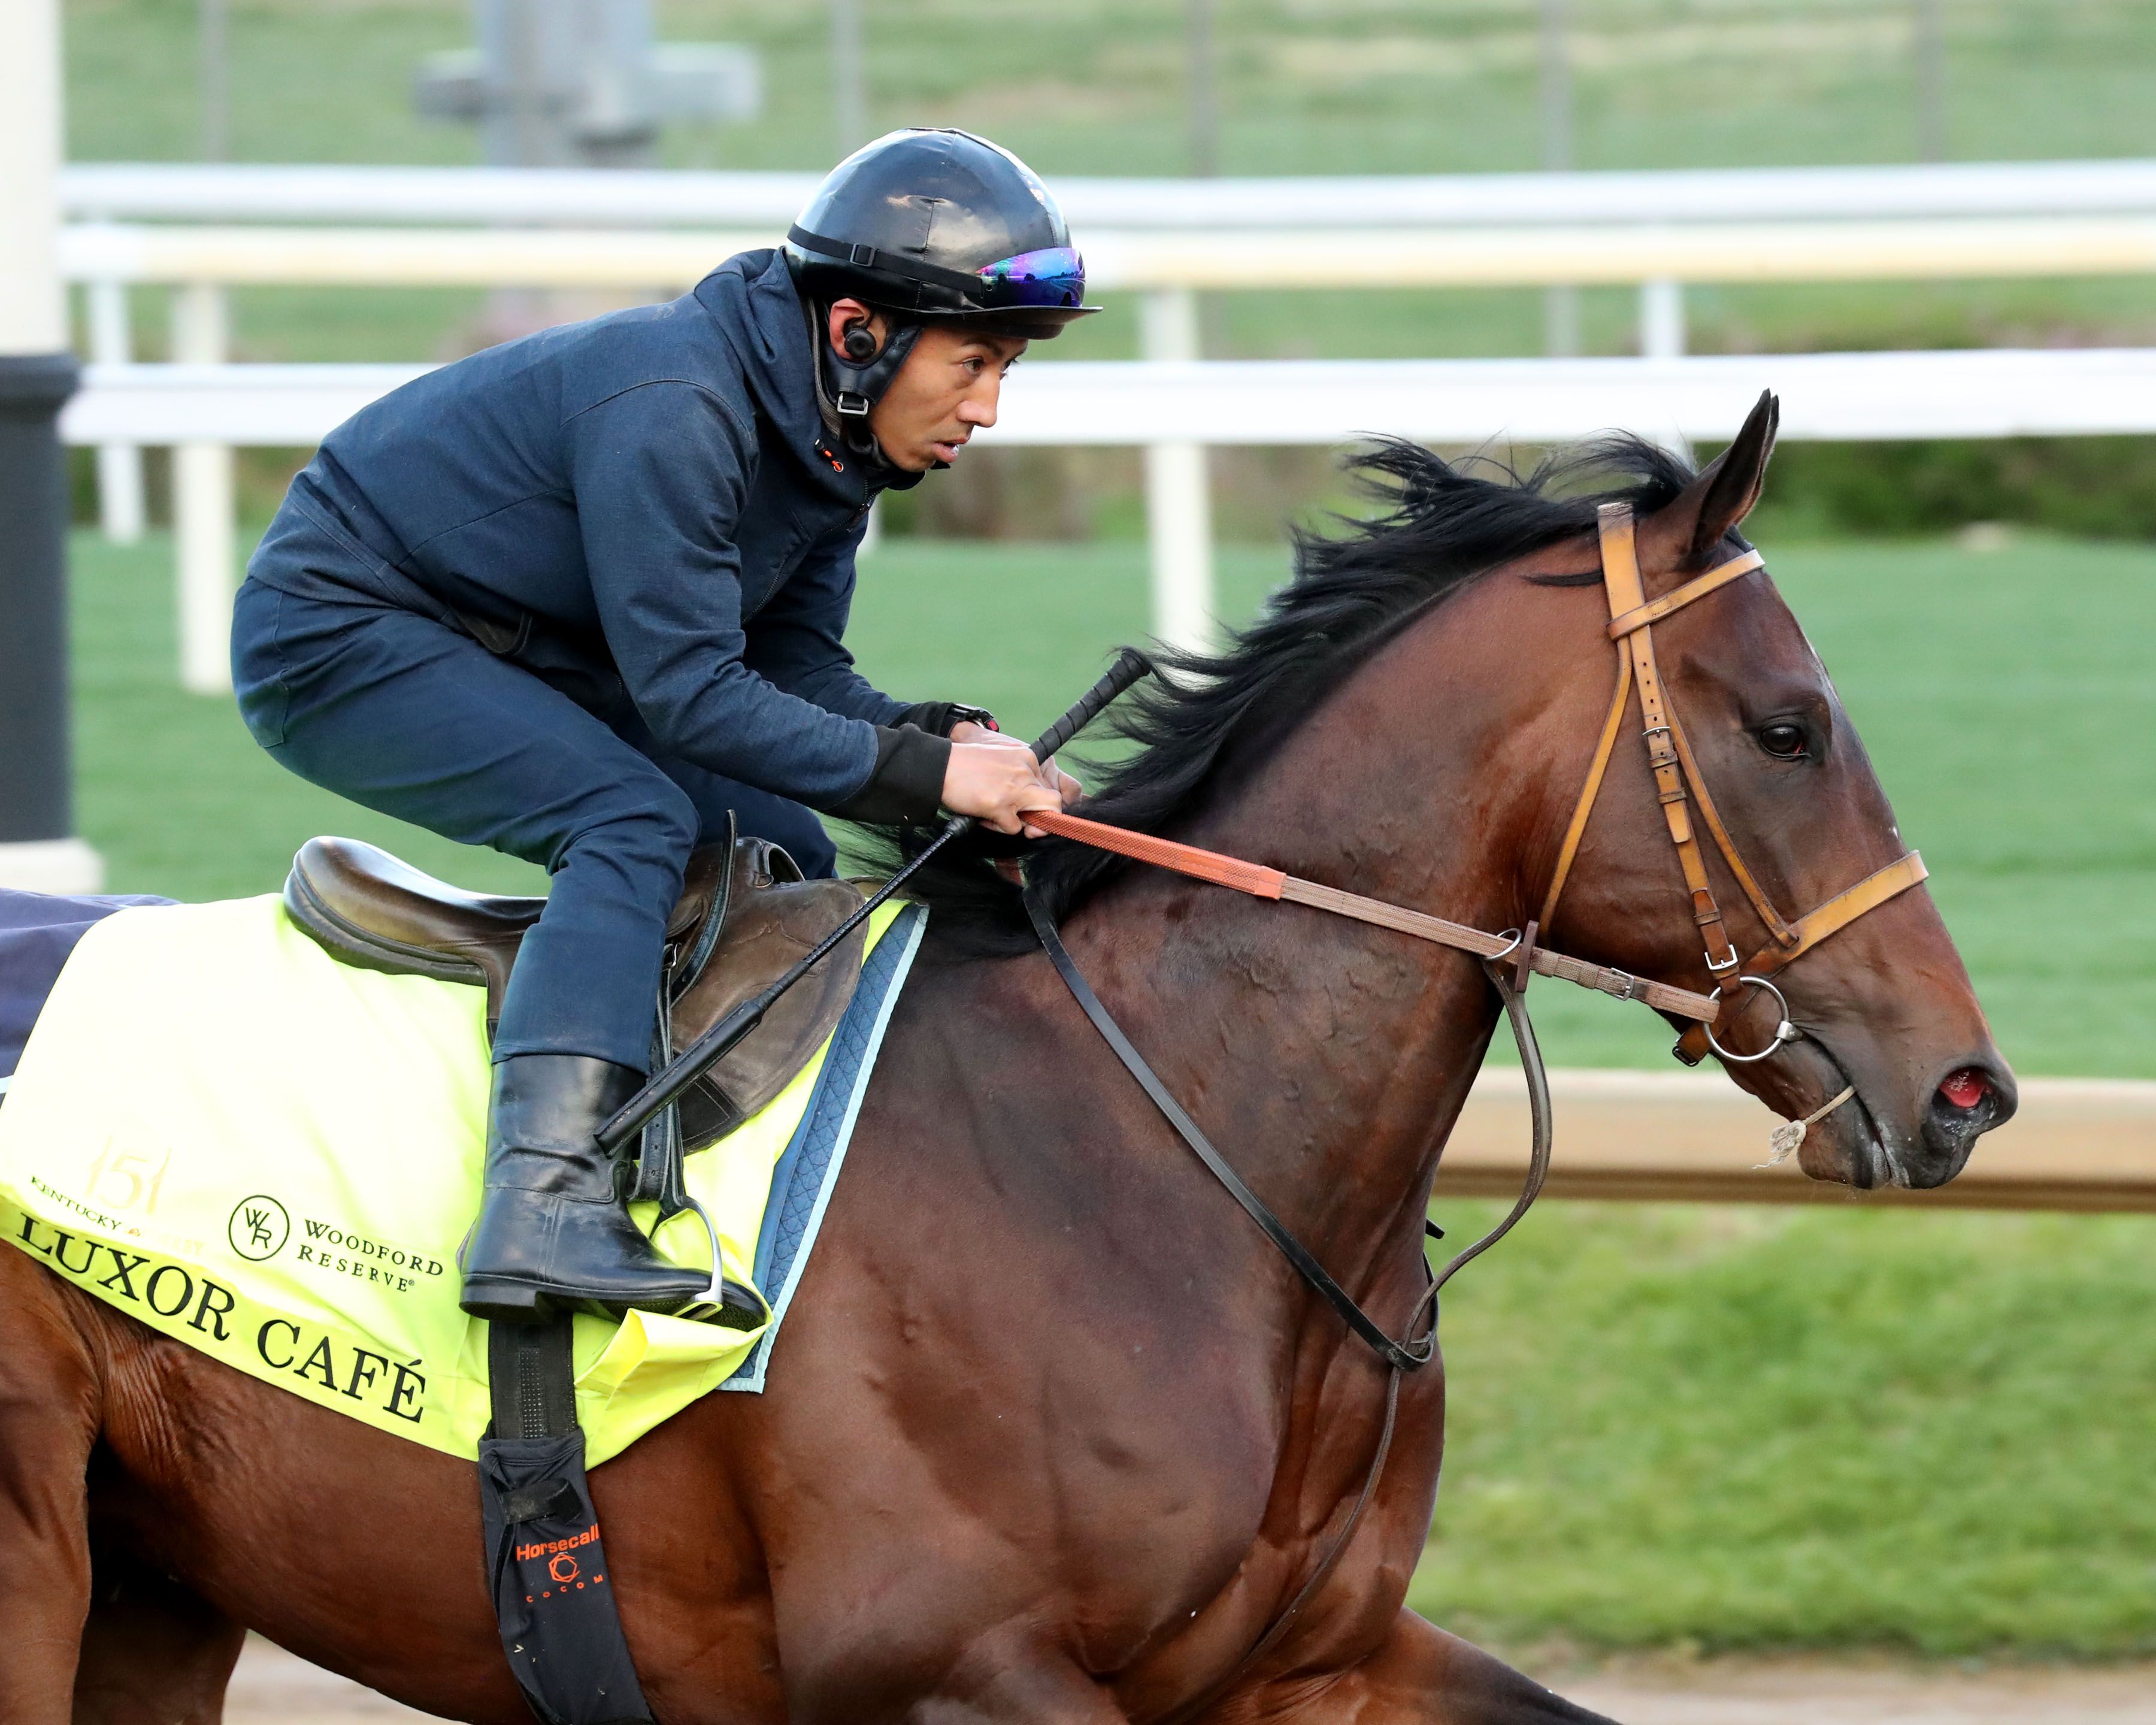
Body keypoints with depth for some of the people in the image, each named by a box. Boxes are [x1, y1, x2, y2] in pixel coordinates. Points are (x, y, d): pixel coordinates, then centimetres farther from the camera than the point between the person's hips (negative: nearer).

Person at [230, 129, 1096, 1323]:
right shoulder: (671, 406, -31)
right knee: (635, 819, -29)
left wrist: (938, 736, -16)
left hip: (512, 661, 10)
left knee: (780, 860, 4)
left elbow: (796, 664, 3)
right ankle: (541, 1204, -42)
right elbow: (690, 694, -30)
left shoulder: (834, 432, -1)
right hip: (340, 633, -10)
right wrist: (921, 773, -30)